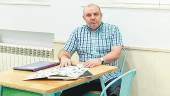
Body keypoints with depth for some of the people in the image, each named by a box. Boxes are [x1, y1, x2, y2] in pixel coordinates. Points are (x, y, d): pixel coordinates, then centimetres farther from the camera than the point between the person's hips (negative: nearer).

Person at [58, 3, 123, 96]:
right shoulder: (78, 32, 13)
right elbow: (64, 52, 10)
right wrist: (64, 57, -14)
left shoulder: (113, 29, 6)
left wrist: (100, 60, -24)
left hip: (107, 76, -1)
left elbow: (116, 53, -5)